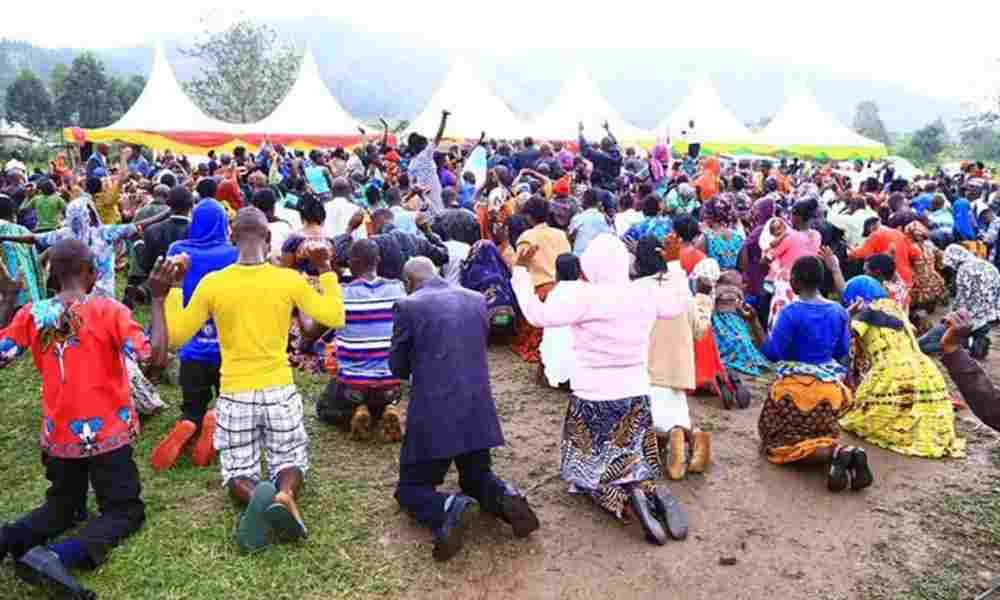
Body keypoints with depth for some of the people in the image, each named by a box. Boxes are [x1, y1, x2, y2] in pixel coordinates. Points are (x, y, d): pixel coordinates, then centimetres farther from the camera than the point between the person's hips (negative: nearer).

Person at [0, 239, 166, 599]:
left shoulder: (32, 315, -3)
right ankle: (58, 556, -18)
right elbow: (157, 357, -22)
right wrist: (158, 297, -13)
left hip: (58, 436, 5)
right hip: (107, 434, -5)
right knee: (125, 510, 9)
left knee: (62, 507, 26)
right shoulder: (108, 311, -14)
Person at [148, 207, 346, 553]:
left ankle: (257, 498, -21)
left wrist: (160, 297, 12)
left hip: (235, 395, 0)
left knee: (238, 472, 16)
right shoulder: (289, 280, -8)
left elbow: (175, 336, 3)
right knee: (289, 462, 18)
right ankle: (283, 495, -19)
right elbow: (335, 319, 1)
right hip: (280, 391, 0)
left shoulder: (211, 284, -7)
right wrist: (326, 270, 8)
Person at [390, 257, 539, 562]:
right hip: (479, 413, 5)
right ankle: (504, 497, -6)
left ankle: (449, 510, -17)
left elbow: (397, 367, 3)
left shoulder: (408, 306, -7)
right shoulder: (477, 299, 7)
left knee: (410, 489, 15)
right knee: (477, 478, 28)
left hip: (432, 416, -4)